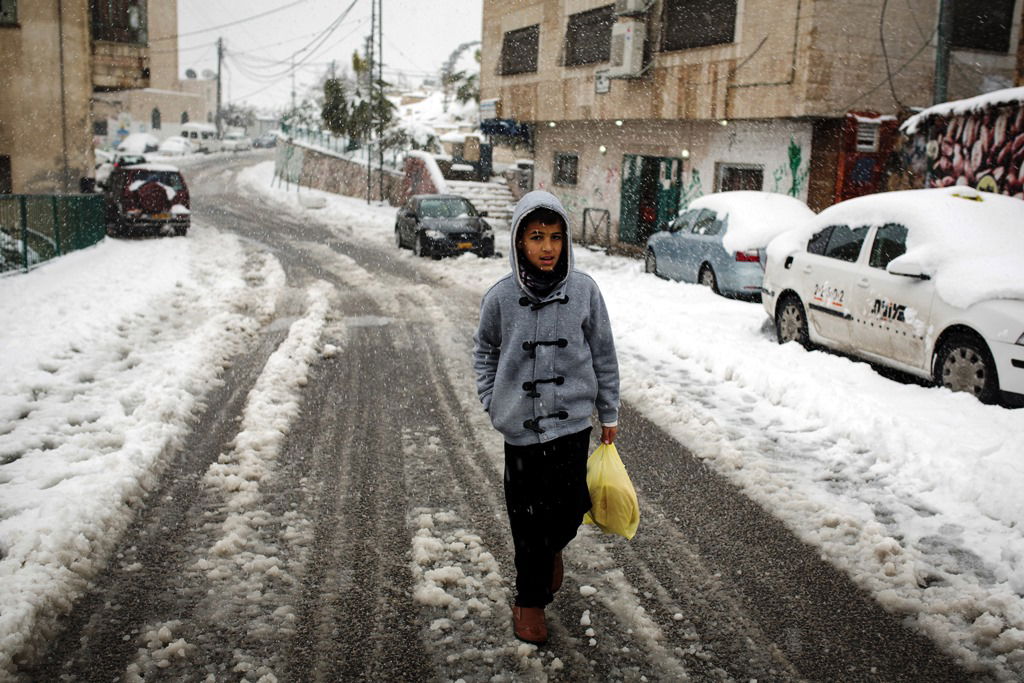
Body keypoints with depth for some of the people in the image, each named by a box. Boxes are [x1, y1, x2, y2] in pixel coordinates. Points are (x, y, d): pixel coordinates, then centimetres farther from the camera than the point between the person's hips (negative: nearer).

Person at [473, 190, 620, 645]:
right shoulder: (501, 296, -5)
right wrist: (492, 402, 5)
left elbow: (603, 355, 5)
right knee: (527, 516, 6)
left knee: (568, 512, 5)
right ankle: (530, 599, 26)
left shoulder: (583, 290, -5)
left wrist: (609, 414, 10)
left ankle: (552, 548, 41)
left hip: (573, 423, 1)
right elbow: (484, 351, 12)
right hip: (521, 426, 0)